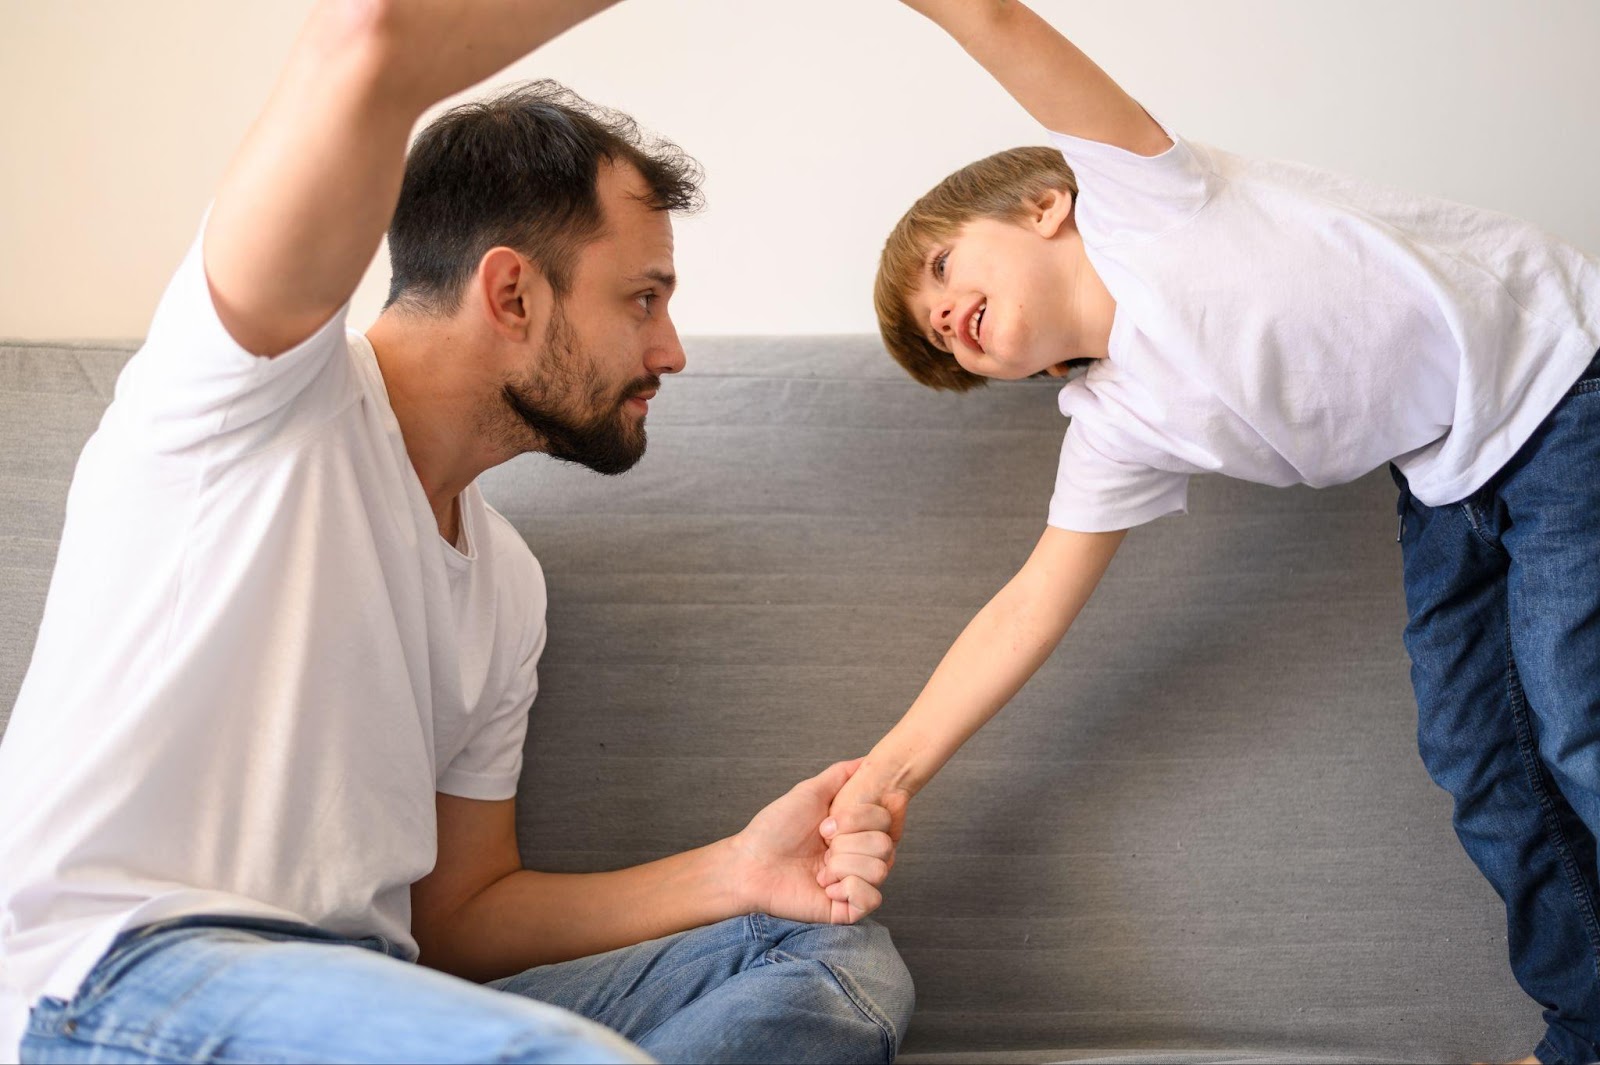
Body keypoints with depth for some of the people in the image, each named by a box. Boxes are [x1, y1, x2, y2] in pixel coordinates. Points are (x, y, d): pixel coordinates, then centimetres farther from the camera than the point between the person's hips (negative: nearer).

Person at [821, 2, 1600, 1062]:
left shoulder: (1127, 189, -16)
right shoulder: (1116, 431, -2)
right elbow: (1031, 606, -3)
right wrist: (890, 772, -7)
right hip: (1448, 476, 7)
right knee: (1474, 755, 6)